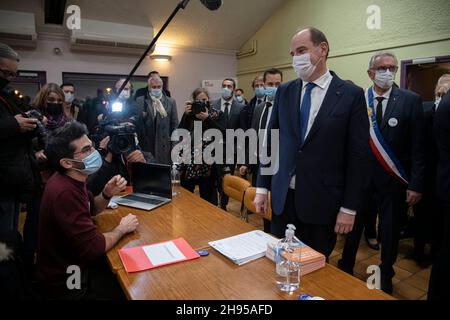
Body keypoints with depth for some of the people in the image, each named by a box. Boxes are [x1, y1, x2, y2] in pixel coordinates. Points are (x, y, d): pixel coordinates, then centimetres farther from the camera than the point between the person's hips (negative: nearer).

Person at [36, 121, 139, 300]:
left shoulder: (70, 179, -2)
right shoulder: (65, 193, -33)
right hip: (66, 282, -8)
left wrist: (107, 194, -7)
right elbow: (93, 248, -31)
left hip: (71, 262, 8)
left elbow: (92, 209, 13)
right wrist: (122, 229, -14)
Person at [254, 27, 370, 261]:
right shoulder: (284, 92, 5)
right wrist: (262, 188, 5)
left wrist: (349, 208, -6)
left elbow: (358, 155, -6)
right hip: (283, 197, 3)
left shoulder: (351, 95, -5)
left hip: (322, 201, -2)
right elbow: (271, 141, 7)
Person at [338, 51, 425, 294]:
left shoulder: (410, 100, -5)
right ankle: (345, 269, 38)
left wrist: (416, 184, -9)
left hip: (393, 180, 0)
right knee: (353, 226, 15)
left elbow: (418, 147, -6)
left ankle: (385, 279, 38)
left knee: (390, 232, 15)